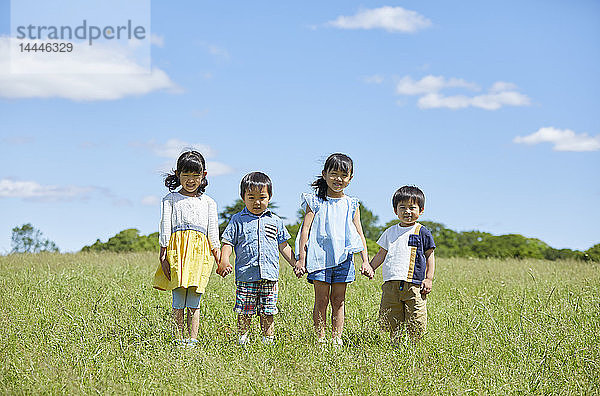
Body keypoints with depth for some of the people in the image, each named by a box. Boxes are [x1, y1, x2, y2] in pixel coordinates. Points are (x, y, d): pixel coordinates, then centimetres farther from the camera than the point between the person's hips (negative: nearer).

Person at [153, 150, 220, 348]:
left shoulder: (208, 203, 19)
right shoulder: (171, 199, 12)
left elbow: (213, 232, 15)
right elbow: (165, 227, 6)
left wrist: (220, 259, 6)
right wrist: (163, 255, -3)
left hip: (200, 251, 2)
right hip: (177, 249, -1)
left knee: (194, 301, -3)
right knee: (178, 299, -5)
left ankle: (193, 339, -3)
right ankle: (179, 339, -2)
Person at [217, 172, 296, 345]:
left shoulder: (275, 221, 12)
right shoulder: (238, 220, 6)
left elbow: (283, 246, 18)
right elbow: (228, 243, 4)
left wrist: (296, 264, 12)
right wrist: (224, 261, -13)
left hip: (270, 275, 2)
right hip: (246, 275, -2)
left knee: (268, 312, 5)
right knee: (244, 311, 0)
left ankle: (268, 339, 14)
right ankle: (243, 339, 11)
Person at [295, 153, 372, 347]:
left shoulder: (352, 205, 10)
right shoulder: (315, 202, 2)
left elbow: (359, 234, 10)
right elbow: (305, 230, -1)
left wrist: (365, 260, 2)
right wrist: (301, 259, -7)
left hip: (344, 258, 2)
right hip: (320, 256, -2)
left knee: (338, 300, 6)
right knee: (321, 300, -1)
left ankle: (336, 338, 12)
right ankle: (320, 338, 6)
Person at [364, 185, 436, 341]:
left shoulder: (422, 232, 3)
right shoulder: (390, 232, 15)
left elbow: (429, 256, 5)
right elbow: (381, 254, 23)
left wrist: (429, 279, -2)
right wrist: (371, 267, 12)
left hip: (414, 284, -4)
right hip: (391, 282, 4)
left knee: (416, 322, -6)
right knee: (389, 320, 4)